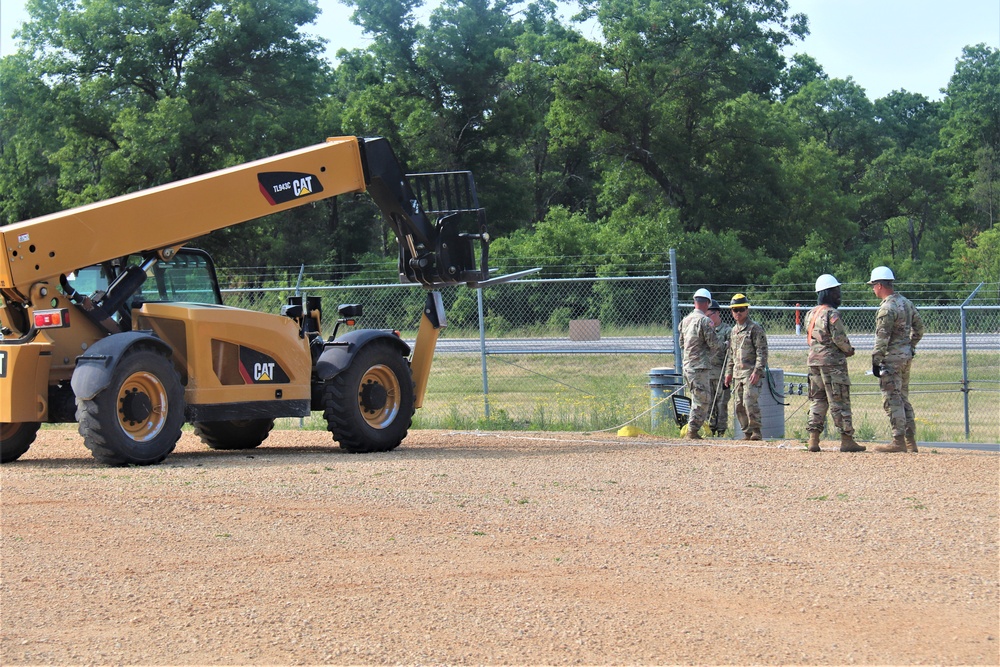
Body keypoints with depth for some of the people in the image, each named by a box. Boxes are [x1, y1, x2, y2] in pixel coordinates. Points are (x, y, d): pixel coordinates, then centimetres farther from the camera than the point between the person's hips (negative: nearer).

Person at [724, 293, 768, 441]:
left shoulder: (755, 328, -5)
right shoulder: (734, 331, 19)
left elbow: (762, 351, -10)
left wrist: (757, 371, -17)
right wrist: (729, 372, 18)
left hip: (751, 372, -8)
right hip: (737, 374, 8)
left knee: (750, 402, -17)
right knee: (738, 405, 6)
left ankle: (756, 431, -8)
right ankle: (748, 432, 13)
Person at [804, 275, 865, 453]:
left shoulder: (810, 314, 13)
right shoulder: (832, 314, -14)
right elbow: (839, 338, -18)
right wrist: (849, 350, 2)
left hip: (814, 360, 8)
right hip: (832, 361, -8)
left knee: (817, 400, 11)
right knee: (839, 401, -4)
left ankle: (813, 439, 6)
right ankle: (846, 440, -2)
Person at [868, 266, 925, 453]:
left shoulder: (887, 308, -16)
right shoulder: (906, 302, 12)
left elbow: (882, 339, -18)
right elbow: (919, 327, 17)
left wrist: (876, 362, -15)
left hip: (892, 358, -9)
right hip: (907, 356, 9)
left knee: (892, 399, -6)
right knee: (903, 398, 14)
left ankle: (899, 441, -8)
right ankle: (910, 440, 14)